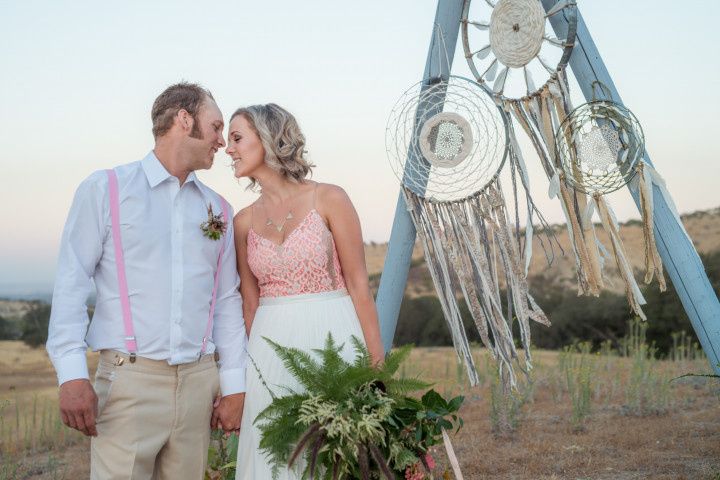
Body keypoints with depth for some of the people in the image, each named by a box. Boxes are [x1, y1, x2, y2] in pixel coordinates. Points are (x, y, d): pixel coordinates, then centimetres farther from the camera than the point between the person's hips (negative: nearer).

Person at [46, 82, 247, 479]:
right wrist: (72, 375, -12)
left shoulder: (218, 209, 14)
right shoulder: (104, 189, 1)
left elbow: (227, 301, 14)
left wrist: (234, 386, 10)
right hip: (129, 377, -4)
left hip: (198, 381, 4)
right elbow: (71, 285, -3)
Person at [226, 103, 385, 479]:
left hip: (331, 336, -4)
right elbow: (250, 303, 14)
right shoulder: (244, 221, 9)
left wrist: (377, 360, -7)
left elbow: (358, 283, -3)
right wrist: (249, 363, 13)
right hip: (271, 348, 4)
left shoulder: (329, 199, -3)